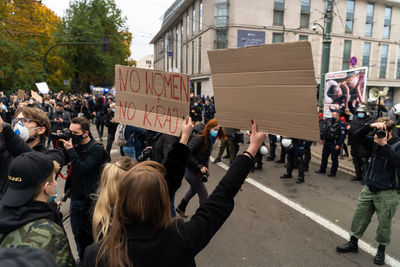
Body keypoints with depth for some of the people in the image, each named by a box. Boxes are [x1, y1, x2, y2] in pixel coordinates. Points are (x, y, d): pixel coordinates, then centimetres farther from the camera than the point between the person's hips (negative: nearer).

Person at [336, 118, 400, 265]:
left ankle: (381, 249, 29)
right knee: (359, 216, 10)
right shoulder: (375, 141, 3)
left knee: (384, 222, 7)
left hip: (387, 192, -4)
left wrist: (385, 145, -29)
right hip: (369, 188, 5)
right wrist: (370, 125, -12)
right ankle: (353, 243, 26)